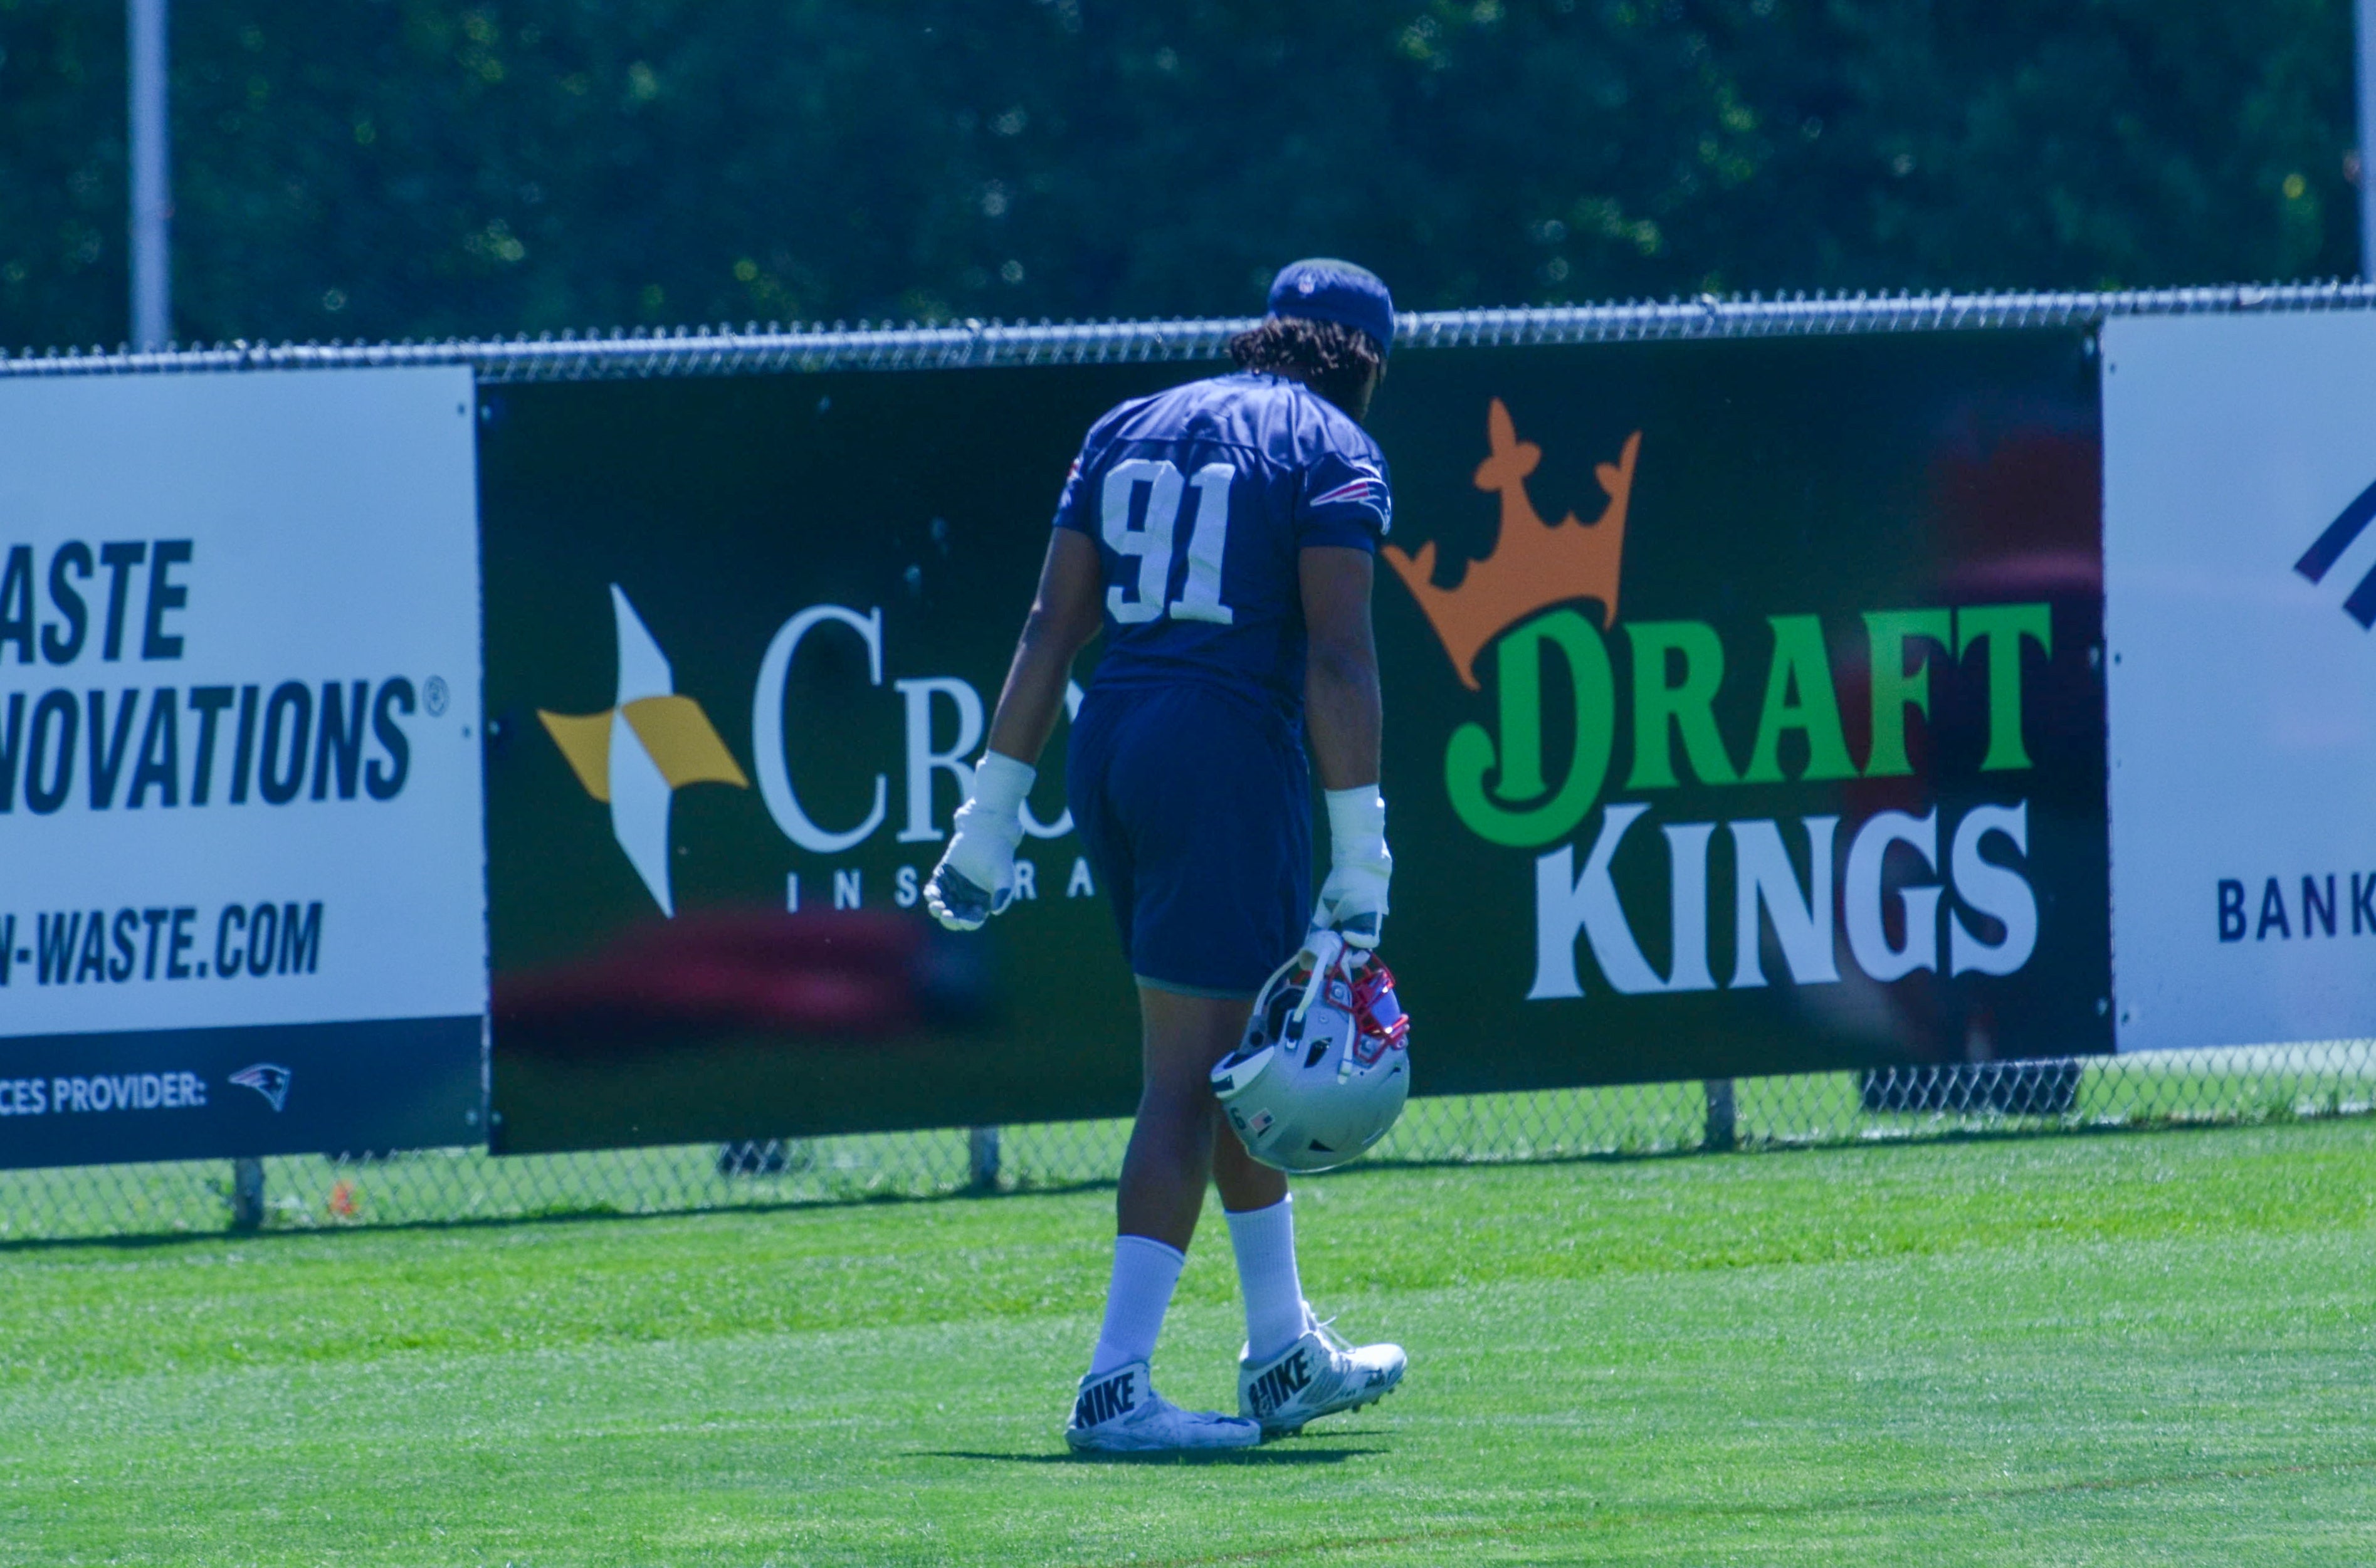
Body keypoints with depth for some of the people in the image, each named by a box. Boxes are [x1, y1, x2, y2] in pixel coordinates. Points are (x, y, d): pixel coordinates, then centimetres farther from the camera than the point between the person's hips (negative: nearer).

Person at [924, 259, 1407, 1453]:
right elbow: (1337, 658, -12)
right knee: (1193, 1075, -7)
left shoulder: (1130, 428, 16)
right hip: (1230, 754, -7)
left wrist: (991, 816, 10)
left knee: (1235, 1053, 20)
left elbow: (1050, 628, 11)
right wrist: (1360, 855, -13)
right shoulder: (1333, 450, -2)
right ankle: (1116, 1387, -14)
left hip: (1108, 749, 7)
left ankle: (1283, 1353, 28)